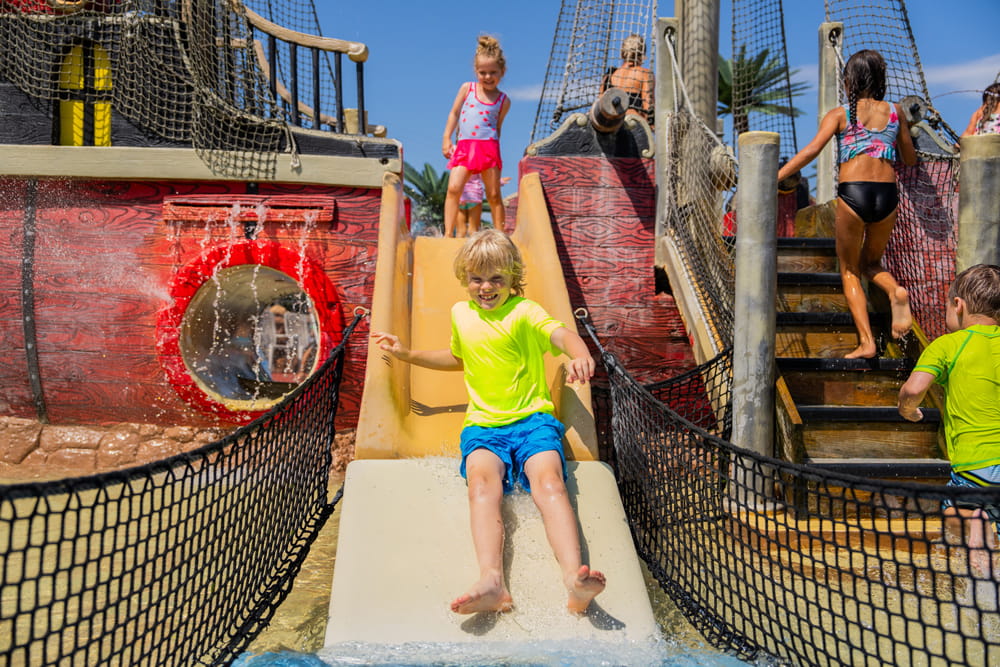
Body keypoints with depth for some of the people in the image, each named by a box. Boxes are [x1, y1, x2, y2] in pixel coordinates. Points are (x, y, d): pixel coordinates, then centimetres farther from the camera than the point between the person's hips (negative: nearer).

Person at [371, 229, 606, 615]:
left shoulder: (523, 312, 2)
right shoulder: (460, 314, 18)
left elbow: (562, 335, -18)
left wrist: (580, 355, -42)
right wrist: (409, 355, 30)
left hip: (532, 419, -2)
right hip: (483, 425, 3)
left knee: (549, 481, -31)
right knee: (482, 483, -29)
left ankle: (574, 578, -45)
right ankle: (492, 583, -48)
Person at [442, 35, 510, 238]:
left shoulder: (503, 100, 6)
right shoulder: (467, 88, 8)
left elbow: (498, 127, 12)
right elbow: (454, 114, 11)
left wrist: (494, 149, 11)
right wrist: (446, 139, 5)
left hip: (489, 147, 0)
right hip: (464, 146, 0)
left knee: (494, 195, 3)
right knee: (453, 188, -15)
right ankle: (448, 234, -14)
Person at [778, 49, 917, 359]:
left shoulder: (839, 115, 5)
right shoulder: (895, 112, 15)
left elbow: (812, 150, -10)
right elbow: (910, 159, 22)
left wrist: (774, 178, -12)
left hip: (853, 194, -3)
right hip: (887, 194, 3)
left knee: (849, 270, 12)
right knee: (870, 262, 26)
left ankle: (866, 342, 0)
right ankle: (896, 292, -8)